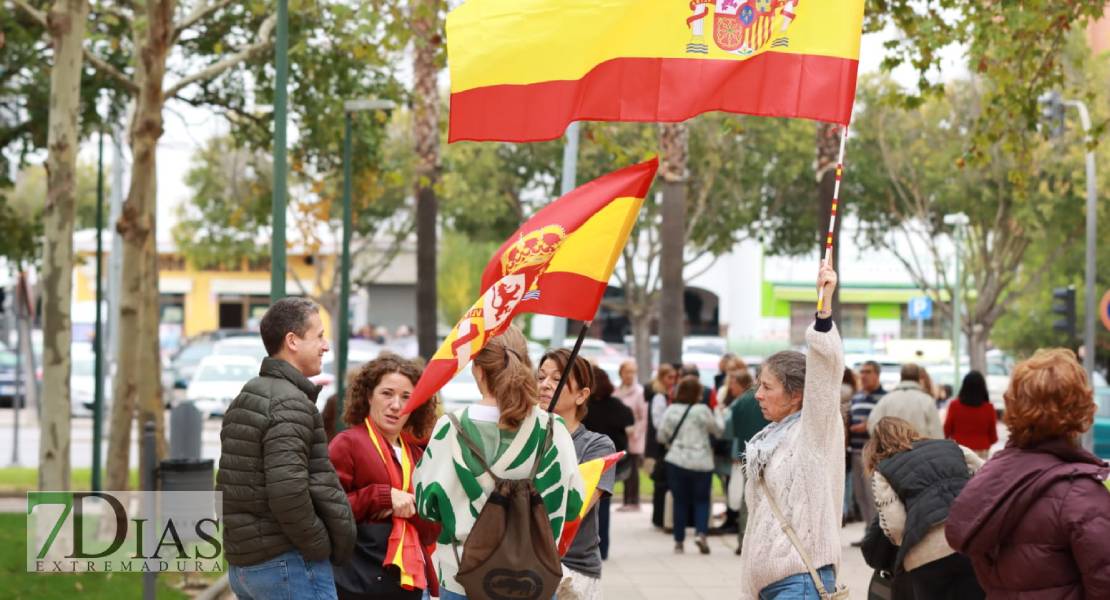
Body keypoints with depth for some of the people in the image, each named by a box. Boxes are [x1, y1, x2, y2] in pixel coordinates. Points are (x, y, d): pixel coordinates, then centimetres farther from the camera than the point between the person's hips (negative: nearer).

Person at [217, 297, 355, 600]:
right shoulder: (290, 403, -15)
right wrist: (324, 546, -13)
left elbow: (227, 487, 18)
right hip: (290, 563, -10)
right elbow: (288, 492, -25)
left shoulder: (243, 401, 15)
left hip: (242, 563, 10)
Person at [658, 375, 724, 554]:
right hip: (701, 462, -2)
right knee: (701, 500, 9)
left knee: (680, 501, 9)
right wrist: (718, 415, 21)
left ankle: (679, 541, 10)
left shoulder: (671, 410, -2)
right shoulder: (703, 410, -10)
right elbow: (718, 429, 3)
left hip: (676, 461, 2)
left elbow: (662, 435, 5)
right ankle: (701, 533, -11)